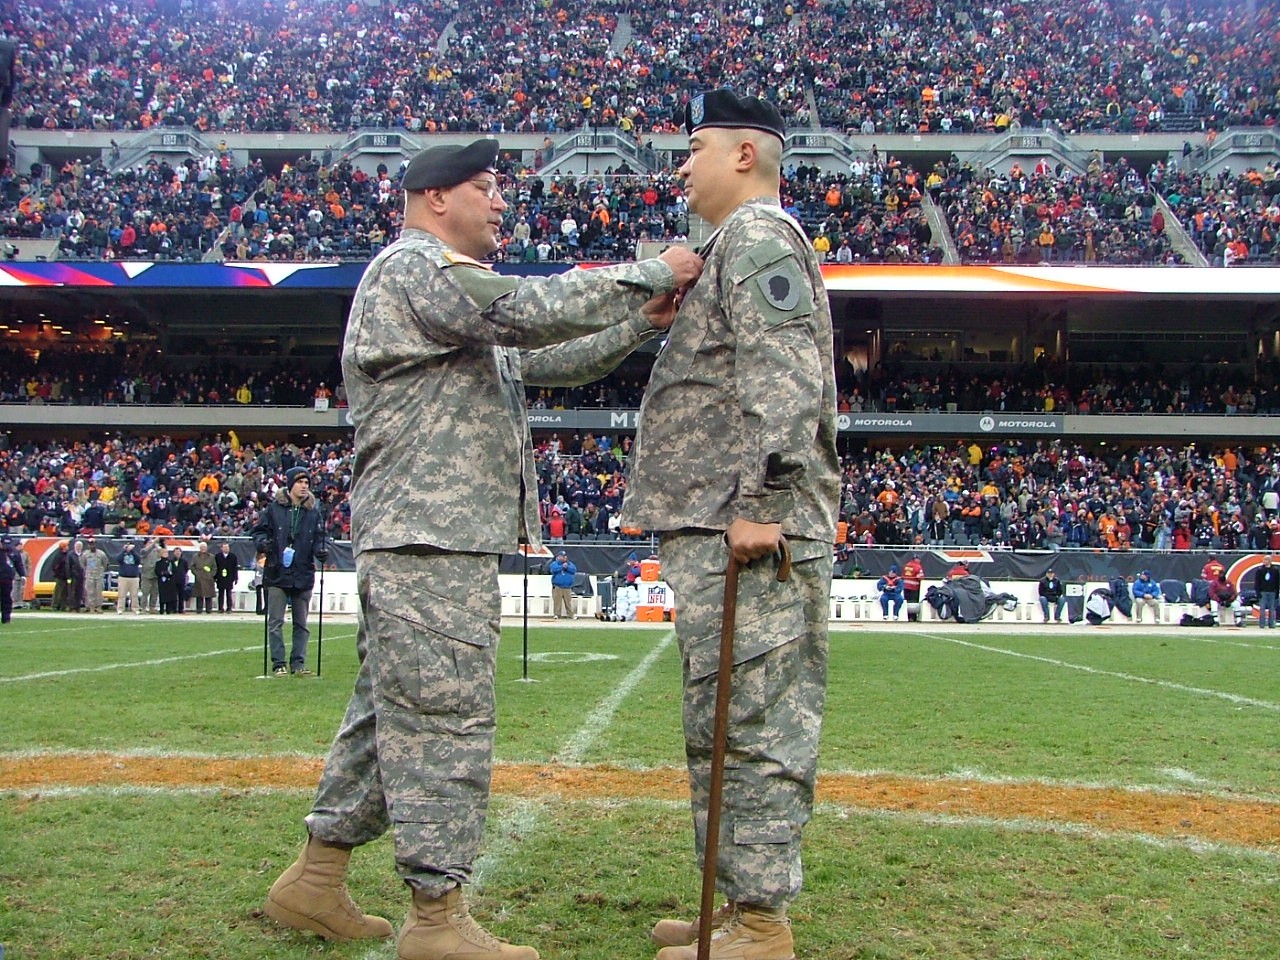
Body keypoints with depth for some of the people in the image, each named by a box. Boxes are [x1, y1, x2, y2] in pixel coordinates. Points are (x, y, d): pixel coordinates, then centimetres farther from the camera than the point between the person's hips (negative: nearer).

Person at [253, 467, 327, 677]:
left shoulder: (313, 511, 8)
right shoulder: (273, 508, 0)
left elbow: (320, 536, 9)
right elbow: (259, 531, 4)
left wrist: (322, 549, -11)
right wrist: (263, 543, -16)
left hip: (304, 576, 3)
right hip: (277, 575, -3)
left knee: (301, 624, 8)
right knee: (275, 622, -1)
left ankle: (298, 663, 14)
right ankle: (278, 664, 3)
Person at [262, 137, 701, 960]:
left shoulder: (449, 289, 26)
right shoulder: (413, 266, -7)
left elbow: (545, 360, 24)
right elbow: (532, 310, -22)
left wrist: (644, 324, 12)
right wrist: (655, 271, -14)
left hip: (437, 539, 11)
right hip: (430, 536, -11)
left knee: (391, 715, 14)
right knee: (446, 721, -8)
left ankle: (316, 882, 22)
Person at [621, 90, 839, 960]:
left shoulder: (759, 237, -6)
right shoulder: (740, 246, 26)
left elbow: (783, 383, -19)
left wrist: (761, 503, -24)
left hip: (745, 534, -11)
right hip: (717, 530, 11)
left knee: (753, 723, -8)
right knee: (725, 725, 14)